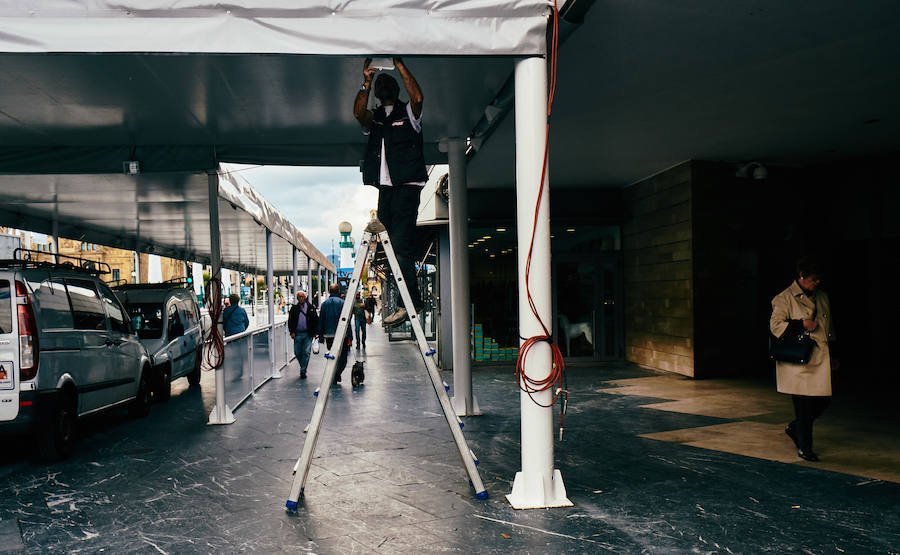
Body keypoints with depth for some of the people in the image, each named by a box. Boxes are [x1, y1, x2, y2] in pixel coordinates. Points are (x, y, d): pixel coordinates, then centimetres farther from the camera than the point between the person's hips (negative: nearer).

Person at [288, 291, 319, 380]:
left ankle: (303, 371, 1)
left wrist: (315, 332, 1)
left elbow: (316, 320, 7)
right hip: (297, 334, 2)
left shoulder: (311, 308, 5)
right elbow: (290, 321, 8)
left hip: (308, 334, -2)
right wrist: (292, 332, -3)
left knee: (306, 352, -5)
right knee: (297, 353, 4)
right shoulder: (294, 308, 7)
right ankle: (303, 367, 28)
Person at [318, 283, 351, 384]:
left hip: (328, 335, 4)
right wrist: (349, 337, -6)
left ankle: (332, 376, 16)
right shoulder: (342, 303, -5)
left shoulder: (324, 304, 6)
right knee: (342, 358, 2)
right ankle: (336, 375, -18)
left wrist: (321, 336, 13)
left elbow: (321, 321, 7)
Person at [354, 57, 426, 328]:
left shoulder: (408, 114, 10)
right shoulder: (373, 118, 20)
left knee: (401, 243, -15)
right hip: (383, 186, 5)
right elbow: (358, 113, -2)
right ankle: (409, 301, 8)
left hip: (407, 185, -5)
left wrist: (401, 67, -7)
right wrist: (366, 82, -8)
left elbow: (417, 98, -12)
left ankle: (410, 302, -15)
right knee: (388, 242, 2)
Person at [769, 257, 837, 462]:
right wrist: (802, 324, -19)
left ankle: (794, 428, 29)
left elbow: (829, 327, 23)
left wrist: (831, 354, 20)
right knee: (803, 404, -4)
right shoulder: (784, 298, -6)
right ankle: (804, 447, 10)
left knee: (823, 400, 5)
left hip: (821, 360, 7)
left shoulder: (822, 297, 16)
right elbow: (775, 325, -12)